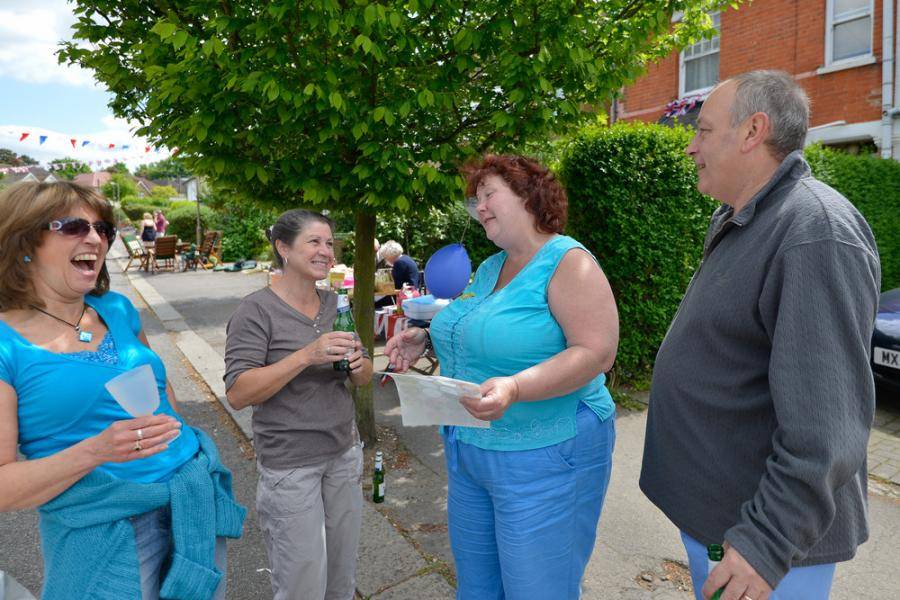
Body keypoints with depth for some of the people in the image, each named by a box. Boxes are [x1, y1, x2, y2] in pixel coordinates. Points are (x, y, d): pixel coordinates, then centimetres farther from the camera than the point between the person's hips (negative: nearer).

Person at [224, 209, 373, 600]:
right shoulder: (256, 310, -13)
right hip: (289, 465, -5)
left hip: (344, 453, 6)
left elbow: (363, 378, 10)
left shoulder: (335, 304, 4)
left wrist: (359, 365, -14)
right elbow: (238, 394, -19)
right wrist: (306, 355, -28)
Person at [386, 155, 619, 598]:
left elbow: (597, 351, -23)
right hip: (470, 449, 8)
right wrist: (427, 338, 4)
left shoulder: (568, 262, -15)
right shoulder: (488, 268, 10)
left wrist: (515, 387, -35)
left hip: (544, 456, -8)